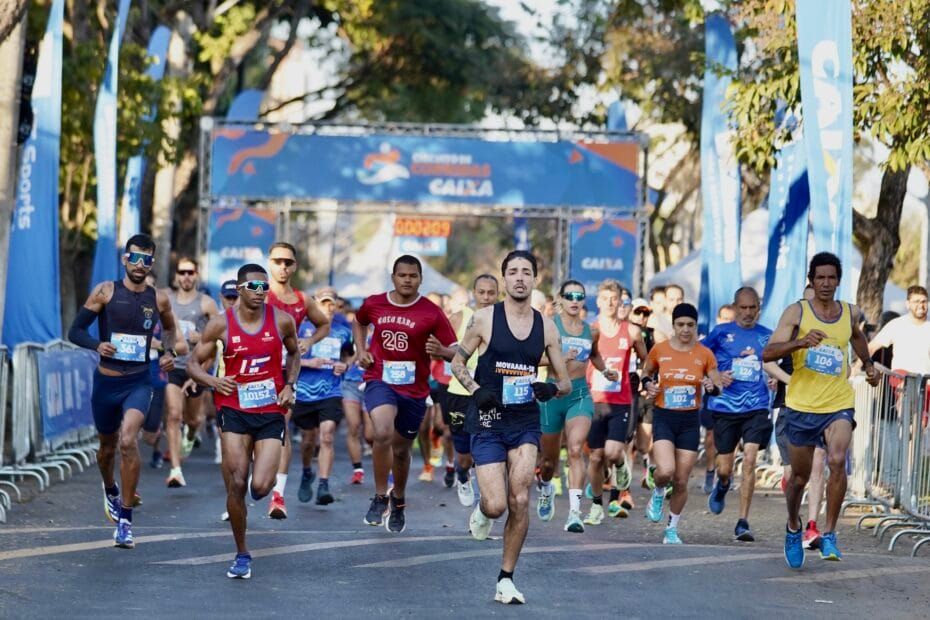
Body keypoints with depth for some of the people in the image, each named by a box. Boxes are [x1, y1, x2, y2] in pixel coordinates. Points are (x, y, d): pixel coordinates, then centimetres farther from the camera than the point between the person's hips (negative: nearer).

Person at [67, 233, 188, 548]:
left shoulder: (158, 299, 2)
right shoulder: (105, 291, -4)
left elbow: (170, 329, 23)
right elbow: (75, 330, -4)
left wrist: (171, 351, 2)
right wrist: (97, 345, -23)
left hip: (139, 382, -1)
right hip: (106, 381, 1)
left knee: (128, 440, -23)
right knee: (108, 446, 16)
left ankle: (125, 519, -16)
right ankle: (111, 491, 51)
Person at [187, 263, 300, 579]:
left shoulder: (282, 321, -1)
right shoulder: (221, 324, -4)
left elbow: (294, 354, 18)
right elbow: (194, 364, 4)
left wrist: (289, 385, 2)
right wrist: (211, 380, -17)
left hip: (271, 414, 0)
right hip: (234, 411, 0)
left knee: (260, 487, -13)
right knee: (236, 485, -8)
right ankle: (242, 555, 8)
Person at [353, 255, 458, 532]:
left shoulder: (431, 313, -7)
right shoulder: (374, 304, 0)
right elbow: (359, 322, 24)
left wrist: (440, 351, -28)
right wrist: (361, 350, 9)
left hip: (414, 389, 1)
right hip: (380, 382, -1)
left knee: (401, 449, 14)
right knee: (383, 433, -28)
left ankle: (398, 501, 42)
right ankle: (380, 497, -12)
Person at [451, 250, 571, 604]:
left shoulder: (546, 326, 4)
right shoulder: (485, 319, -3)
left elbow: (566, 382, 11)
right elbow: (457, 362, 7)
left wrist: (552, 389, -12)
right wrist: (475, 390, -11)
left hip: (526, 422, 2)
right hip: (488, 422, -2)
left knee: (519, 501, -10)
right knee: (496, 505, -11)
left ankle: (506, 579, 3)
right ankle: (482, 509, 28)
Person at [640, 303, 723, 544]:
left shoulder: (705, 354, -1)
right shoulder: (659, 350, -1)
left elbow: (719, 387, 4)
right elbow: (645, 373, 17)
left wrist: (712, 387, -19)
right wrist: (647, 384, -5)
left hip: (690, 421, 1)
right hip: (664, 418, -1)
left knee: (681, 482, 4)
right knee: (665, 471, -24)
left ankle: (672, 529, 22)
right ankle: (658, 494, 12)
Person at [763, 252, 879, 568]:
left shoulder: (850, 313, 5)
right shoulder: (796, 312, -7)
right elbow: (767, 353, -19)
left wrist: (868, 365, 21)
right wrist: (801, 342, -33)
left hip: (838, 404, 1)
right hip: (801, 405, -1)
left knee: (837, 461, -25)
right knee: (799, 476, 11)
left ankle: (829, 534, -16)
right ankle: (793, 528, 40)